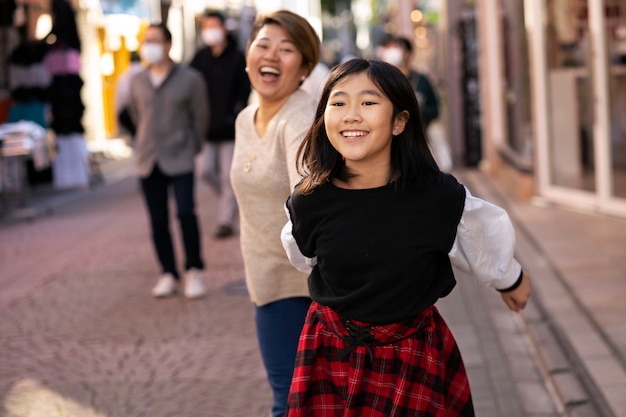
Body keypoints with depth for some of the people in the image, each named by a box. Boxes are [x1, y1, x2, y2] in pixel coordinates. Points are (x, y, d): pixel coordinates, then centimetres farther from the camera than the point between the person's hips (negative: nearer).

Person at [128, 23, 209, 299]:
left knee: (185, 212, -16)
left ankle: (194, 271, -1)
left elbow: (200, 116, 4)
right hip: (148, 161, 4)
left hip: (180, 159, -4)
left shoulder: (190, 79, -4)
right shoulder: (137, 82, 7)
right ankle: (168, 274, 17)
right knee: (157, 221, 5)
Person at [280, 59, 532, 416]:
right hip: (331, 357, 1)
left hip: (415, 358, -1)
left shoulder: (440, 197, -19)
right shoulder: (310, 202, -15)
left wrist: (510, 279, 20)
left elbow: (486, 239, 2)